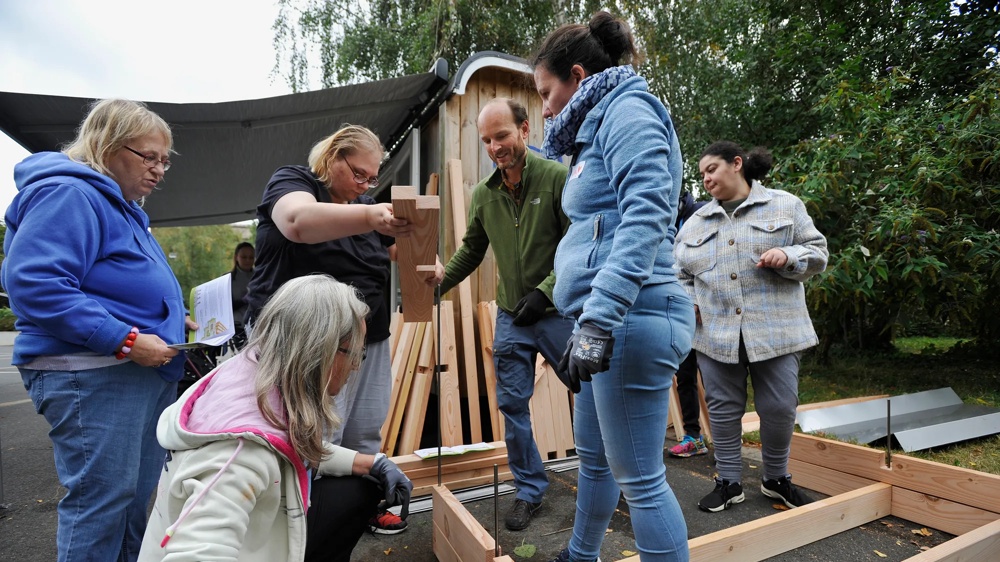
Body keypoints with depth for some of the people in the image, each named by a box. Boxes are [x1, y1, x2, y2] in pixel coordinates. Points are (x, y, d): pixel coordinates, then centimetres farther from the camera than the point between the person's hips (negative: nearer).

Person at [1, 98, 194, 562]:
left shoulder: (122, 206, 20)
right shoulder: (67, 193, -11)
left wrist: (172, 320, 13)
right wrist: (125, 340, -25)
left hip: (145, 373, 10)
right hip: (92, 377, -10)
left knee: (136, 502, 16)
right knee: (100, 502, -2)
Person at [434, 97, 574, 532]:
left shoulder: (558, 178, -10)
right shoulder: (482, 194, 4)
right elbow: (471, 251, 15)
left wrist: (545, 291, -21)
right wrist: (436, 285, 7)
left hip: (560, 313, -4)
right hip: (511, 317, 4)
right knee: (512, 404, 9)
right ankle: (529, 489, 29)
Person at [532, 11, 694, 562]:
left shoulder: (627, 109, -7)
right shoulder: (599, 125, 22)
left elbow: (645, 214, -22)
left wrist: (597, 319, -28)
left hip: (631, 320, -10)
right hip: (608, 321, 10)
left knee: (638, 478, 0)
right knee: (593, 456, 23)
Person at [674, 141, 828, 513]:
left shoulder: (785, 205, 6)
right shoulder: (695, 222, 12)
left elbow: (817, 253, 5)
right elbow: (682, 274, 16)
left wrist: (788, 256, -15)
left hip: (774, 330, -1)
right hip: (715, 332, 2)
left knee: (780, 408, 5)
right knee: (723, 408, 7)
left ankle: (777, 479, 30)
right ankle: (728, 482, 22)